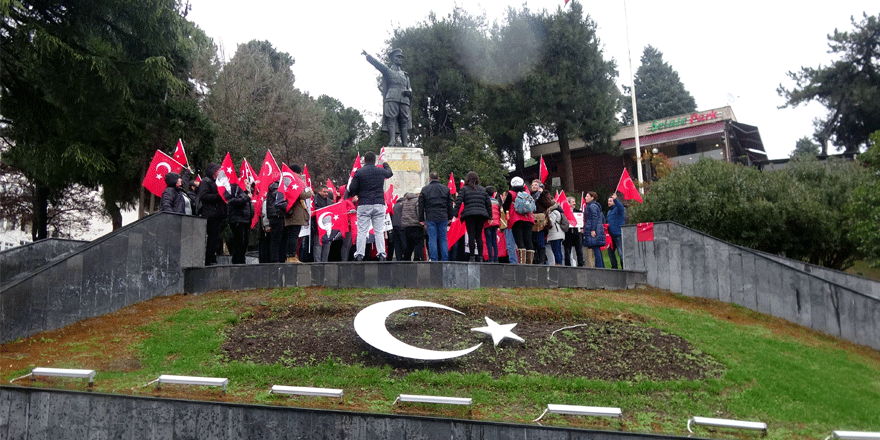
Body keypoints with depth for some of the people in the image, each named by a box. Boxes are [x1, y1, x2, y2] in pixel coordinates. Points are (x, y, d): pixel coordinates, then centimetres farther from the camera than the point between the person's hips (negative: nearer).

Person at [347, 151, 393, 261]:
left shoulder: (359, 172, -2)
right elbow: (390, 173, 31)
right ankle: (381, 254, 1)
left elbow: (352, 189, -3)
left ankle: (359, 255, -1)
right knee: (379, 231, 5)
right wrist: (386, 165, 52)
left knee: (362, 231, 1)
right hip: (379, 204, 2)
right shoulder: (381, 171, 7)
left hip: (364, 205, -2)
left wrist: (348, 190, 21)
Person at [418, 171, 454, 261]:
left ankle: (434, 259, -2)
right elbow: (450, 204, 10)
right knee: (443, 239, 6)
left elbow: (421, 205, 4)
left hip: (430, 218, -2)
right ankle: (445, 259, 5)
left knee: (432, 239, 1)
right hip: (443, 217, 2)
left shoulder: (425, 189, 4)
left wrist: (421, 219, 8)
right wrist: (450, 217, 14)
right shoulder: (446, 188, 10)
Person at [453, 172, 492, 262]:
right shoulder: (482, 189, 17)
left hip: (469, 214, -3)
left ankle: (472, 256, -7)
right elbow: (488, 204, 16)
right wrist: (489, 216, 20)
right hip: (481, 214, 4)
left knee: (471, 236, -3)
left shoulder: (464, 189, 5)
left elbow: (458, 202, -5)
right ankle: (480, 256, 5)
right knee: (479, 236, 8)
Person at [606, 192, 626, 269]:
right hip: (611, 235, 9)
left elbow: (621, 207, -29)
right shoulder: (609, 211, 22)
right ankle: (614, 268, 22)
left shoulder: (618, 209, -4)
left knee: (621, 252, -10)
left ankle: (624, 268, -4)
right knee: (610, 252, 13)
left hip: (618, 234, -9)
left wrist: (615, 199, -44)